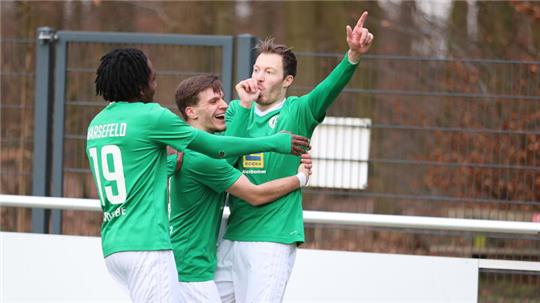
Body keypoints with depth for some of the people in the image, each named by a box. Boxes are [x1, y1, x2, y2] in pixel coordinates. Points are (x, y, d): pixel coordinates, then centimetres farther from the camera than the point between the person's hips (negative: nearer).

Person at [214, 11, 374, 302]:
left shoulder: (297, 112, -2)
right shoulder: (238, 110, 9)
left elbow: (330, 88, -21)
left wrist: (353, 55, -39)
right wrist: (244, 106, -13)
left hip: (272, 238, -5)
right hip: (232, 236, 5)